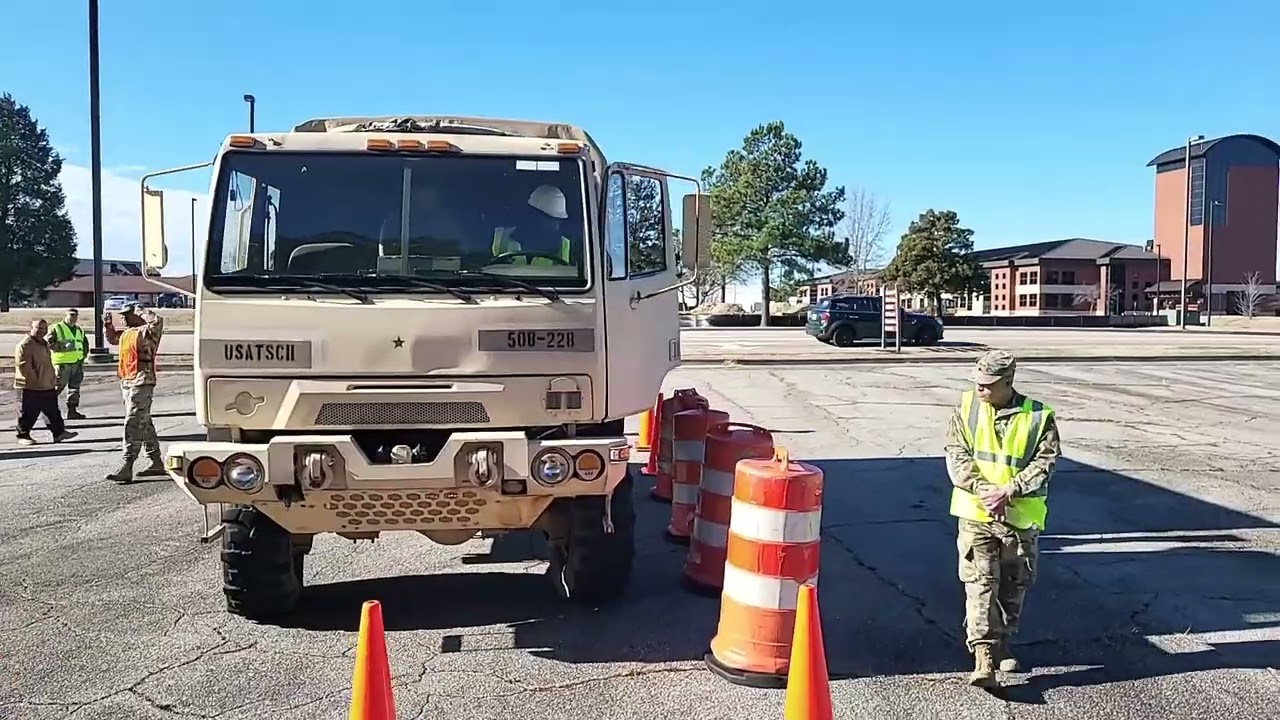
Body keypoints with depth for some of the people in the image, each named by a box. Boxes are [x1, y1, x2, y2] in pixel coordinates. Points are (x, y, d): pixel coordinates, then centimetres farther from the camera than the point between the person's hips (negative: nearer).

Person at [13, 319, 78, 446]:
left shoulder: (44, 343, 14)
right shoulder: (24, 345, -15)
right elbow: (23, 366, -21)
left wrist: (53, 378, 20)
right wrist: (35, 380, -19)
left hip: (48, 386, 9)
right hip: (30, 387, -9)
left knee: (53, 411, 11)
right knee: (28, 414, 2)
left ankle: (58, 432, 16)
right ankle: (23, 436, 13)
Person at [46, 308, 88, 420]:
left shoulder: (80, 330, 19)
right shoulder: (56, 328, -3)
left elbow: (85, 345, 27)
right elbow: (48, 343, -13)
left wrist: (82, 356, 13)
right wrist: (64, 346, -23)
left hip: (77, 363, 7)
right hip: (62, 363, -6)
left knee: (75, 387, 7)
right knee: (58, 386, -8)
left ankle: (72, 410, 12)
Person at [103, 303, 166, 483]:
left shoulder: (145, 332, -11)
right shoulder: (126, 333, 17)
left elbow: (157, 321, -33)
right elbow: (112, 338, 37)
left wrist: (140, 311, -17)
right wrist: (108, 325, 19)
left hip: (142, 383, -10)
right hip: (127, 382, 10)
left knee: (133, 425, -13)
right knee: (144, 424, 14)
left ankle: (126, 469, -15)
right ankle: (156, 462, 22)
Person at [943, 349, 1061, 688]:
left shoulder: (1038, 417, -5)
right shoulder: (966, 408, -2)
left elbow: (1044, 463, -10)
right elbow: (957, 455, -7)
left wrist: (1008, 491, -21)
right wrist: (983, 489, -20)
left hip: (1021, 516, 1)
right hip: (975, 514, -1)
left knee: (1015, 584, 14)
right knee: (980, 583, -7)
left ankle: (1001, 644, 34)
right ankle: (983, 655, -8)